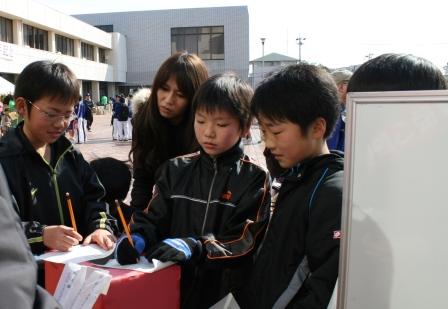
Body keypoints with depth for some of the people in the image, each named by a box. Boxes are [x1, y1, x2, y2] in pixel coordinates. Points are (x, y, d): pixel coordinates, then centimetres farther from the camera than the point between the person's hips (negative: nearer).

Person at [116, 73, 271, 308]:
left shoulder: (254, 180, -8)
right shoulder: (176, 169, 5)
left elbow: (243, 242, -15)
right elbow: (153, 218, 2)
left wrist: (193, 248, -29)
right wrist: (137, 238, -19)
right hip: (172, 284, 3)